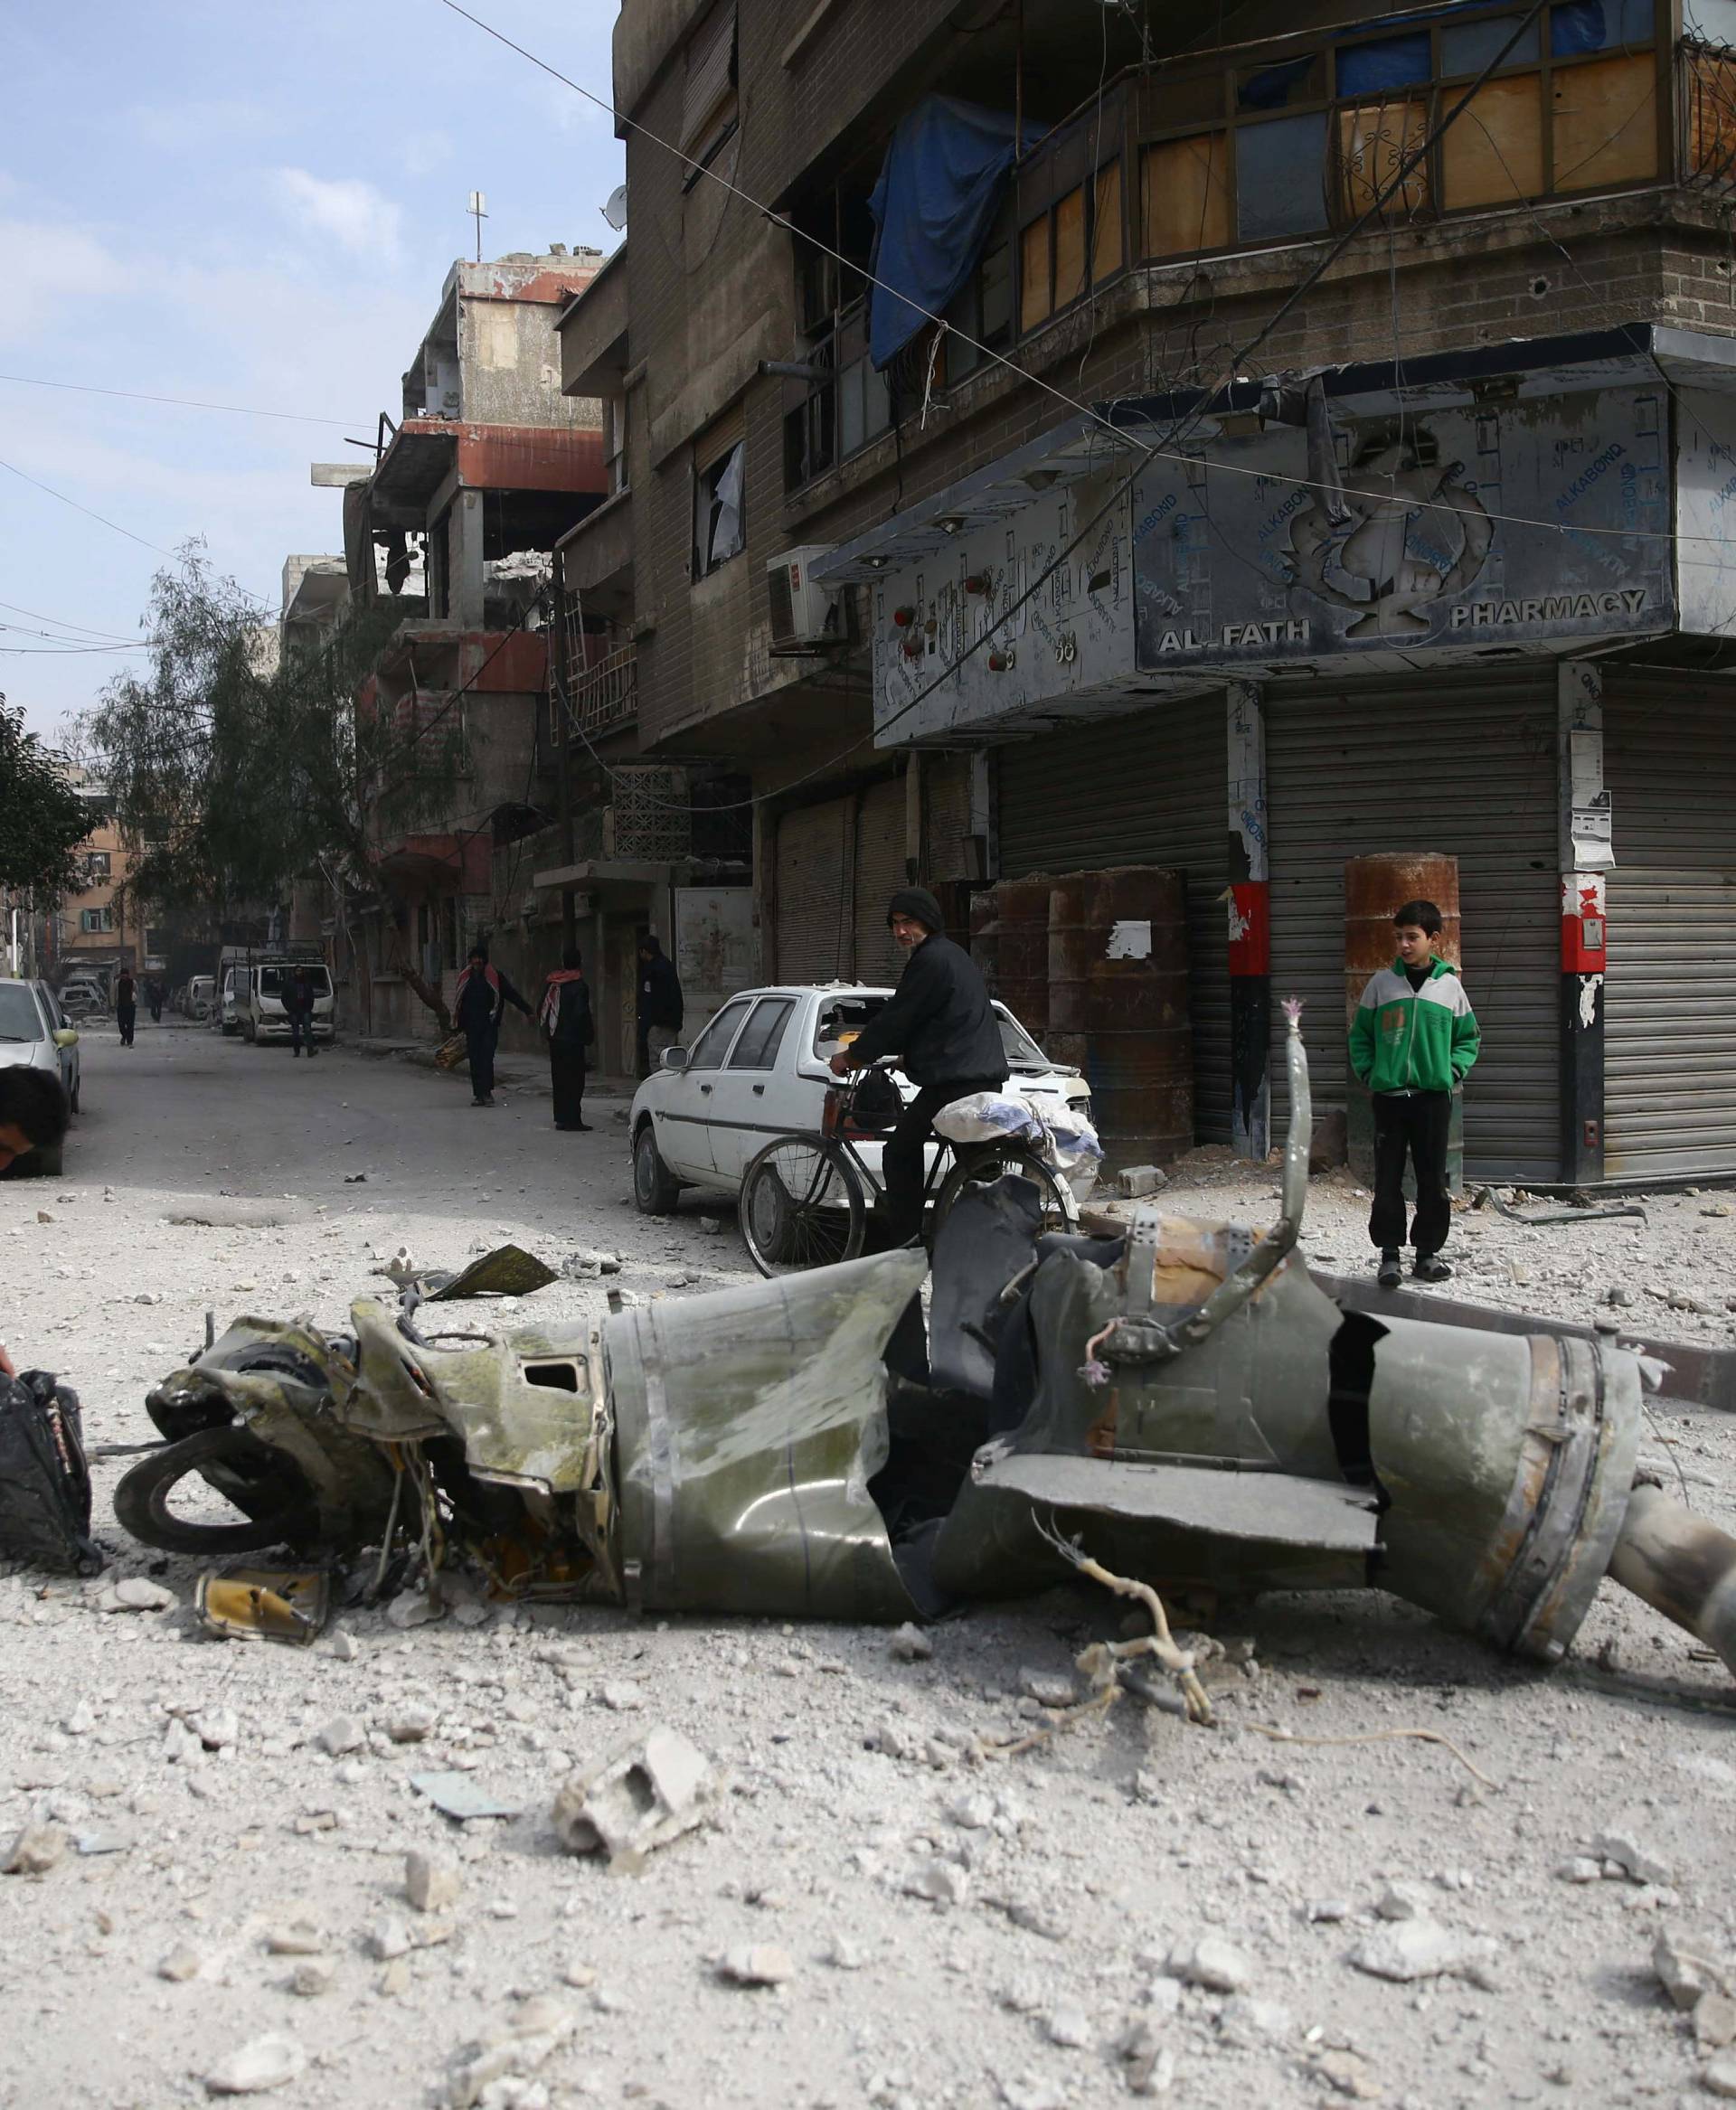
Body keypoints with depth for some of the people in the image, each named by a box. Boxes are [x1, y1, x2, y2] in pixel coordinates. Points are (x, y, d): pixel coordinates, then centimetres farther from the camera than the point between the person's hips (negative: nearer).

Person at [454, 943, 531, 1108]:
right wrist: (460, 1026, 19)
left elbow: (512, 994, -2)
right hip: (472, 1025, 4)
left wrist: (527, 1011, -7)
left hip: (489, 1025, -4)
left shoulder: (494, 975, -1)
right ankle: (478, 1094, 8)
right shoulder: (465, 977, 11)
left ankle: (487, 1092, -7)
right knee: (475, 1061, 3)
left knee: (487, 1059, -11)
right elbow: (460, 1003, 19)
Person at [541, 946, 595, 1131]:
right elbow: (582, 1014, -19)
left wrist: (547, 1031, 18)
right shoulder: (579, 986, -14)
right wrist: (590, 1035, -7)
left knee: (559, 1078, 13)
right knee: (574, 1079, -4)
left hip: (554, 1039, 7)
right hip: (572, 1040, -7)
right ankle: (571, 1118, -7)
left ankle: (561, 1117, 16)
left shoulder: (550, 983, 8)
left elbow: (542, 1009, 12)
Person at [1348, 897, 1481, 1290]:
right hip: (1389, 1094, 0)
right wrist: (1367, 1071, -1)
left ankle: (1428, 1251, 15)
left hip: (1434, 1095, 0)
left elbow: (1469, 1037, 14)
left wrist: (1455, 1070, 0)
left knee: (1433, 1179, 5)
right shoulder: (1382, 982, 4)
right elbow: (1360, 1034, 11)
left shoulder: (1449, 985, 5)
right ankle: (1389, 1253, 8)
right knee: (1388, 1178, 0)